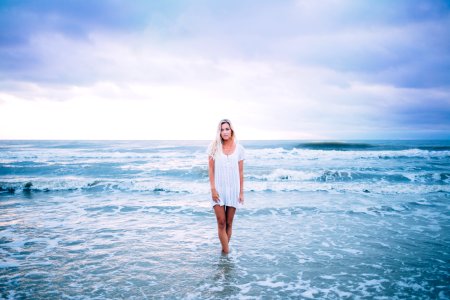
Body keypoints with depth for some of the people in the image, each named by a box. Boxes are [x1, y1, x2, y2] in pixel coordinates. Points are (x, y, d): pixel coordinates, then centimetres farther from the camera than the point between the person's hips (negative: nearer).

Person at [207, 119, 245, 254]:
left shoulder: (239, 149, 1)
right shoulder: (214, 147, -2)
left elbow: (240, 172, 4)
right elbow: (211, 169, -1)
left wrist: (241, 192, 3)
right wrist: (213, 189, -8)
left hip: (233, 189, 1)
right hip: (218, 189, -1)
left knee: (229, 223, 8)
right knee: (221, 222, -4)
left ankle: (224, 250, 21)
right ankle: (227, 251, 4)